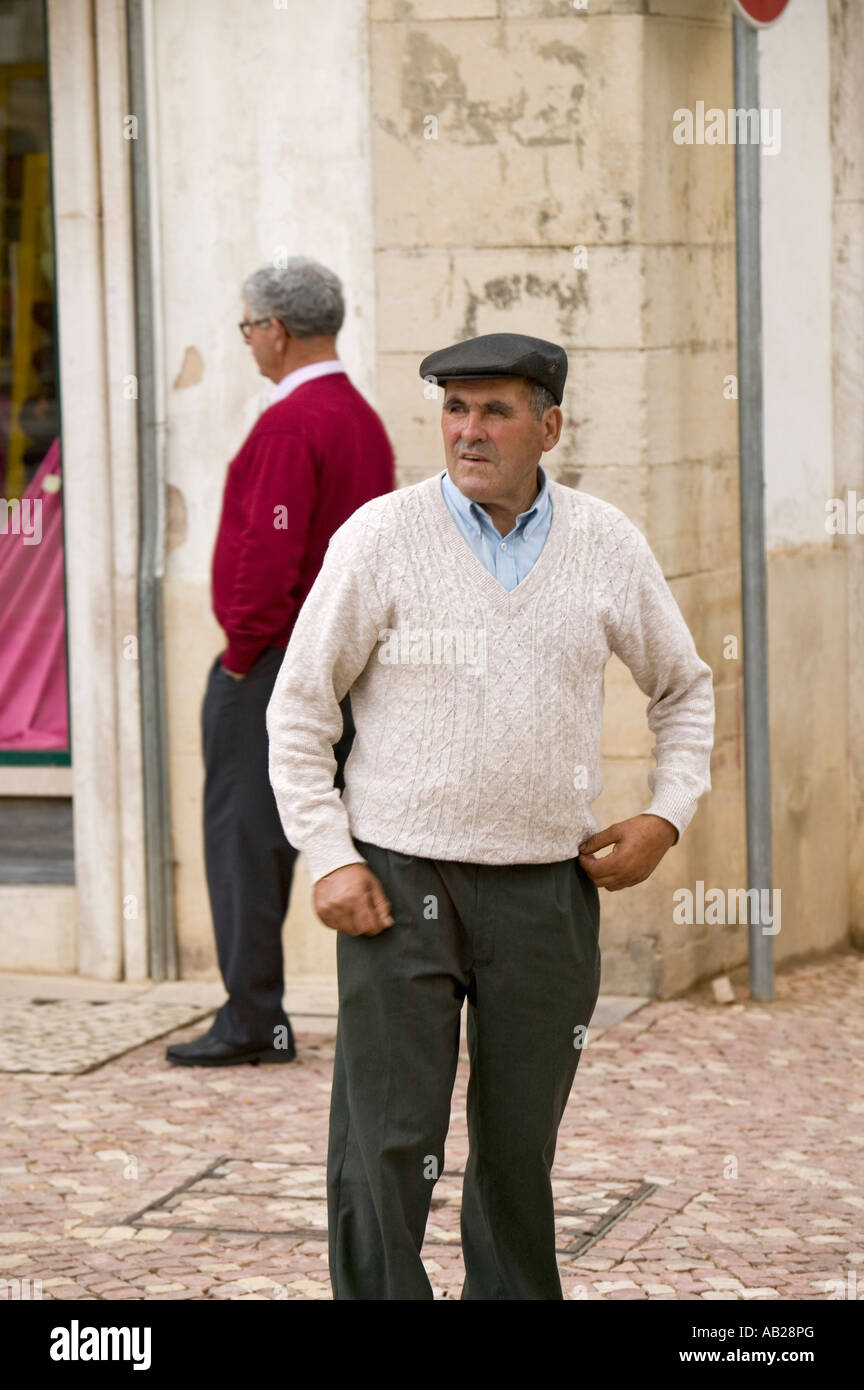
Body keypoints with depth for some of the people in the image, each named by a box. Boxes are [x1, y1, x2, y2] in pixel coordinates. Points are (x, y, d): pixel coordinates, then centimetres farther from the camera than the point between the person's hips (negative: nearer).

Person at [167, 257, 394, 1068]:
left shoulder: (290, 424, -16)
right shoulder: (364, 420, 13)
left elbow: (270, 553, -22)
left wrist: (241, 653, -12)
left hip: (277, 664, -9)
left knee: (246, 834, -3)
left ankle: (253, 1019, -2)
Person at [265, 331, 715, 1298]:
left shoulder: (607, 545, 3)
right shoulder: (381, 537, -5)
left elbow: (684, 687, 19)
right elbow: (298, 706, 0)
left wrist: (667, 817, 6)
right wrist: (328, 858, -7)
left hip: (547, 888, 3)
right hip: (399, 884, -3)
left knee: (520, 1140, 10)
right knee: (387, 1143, -7)